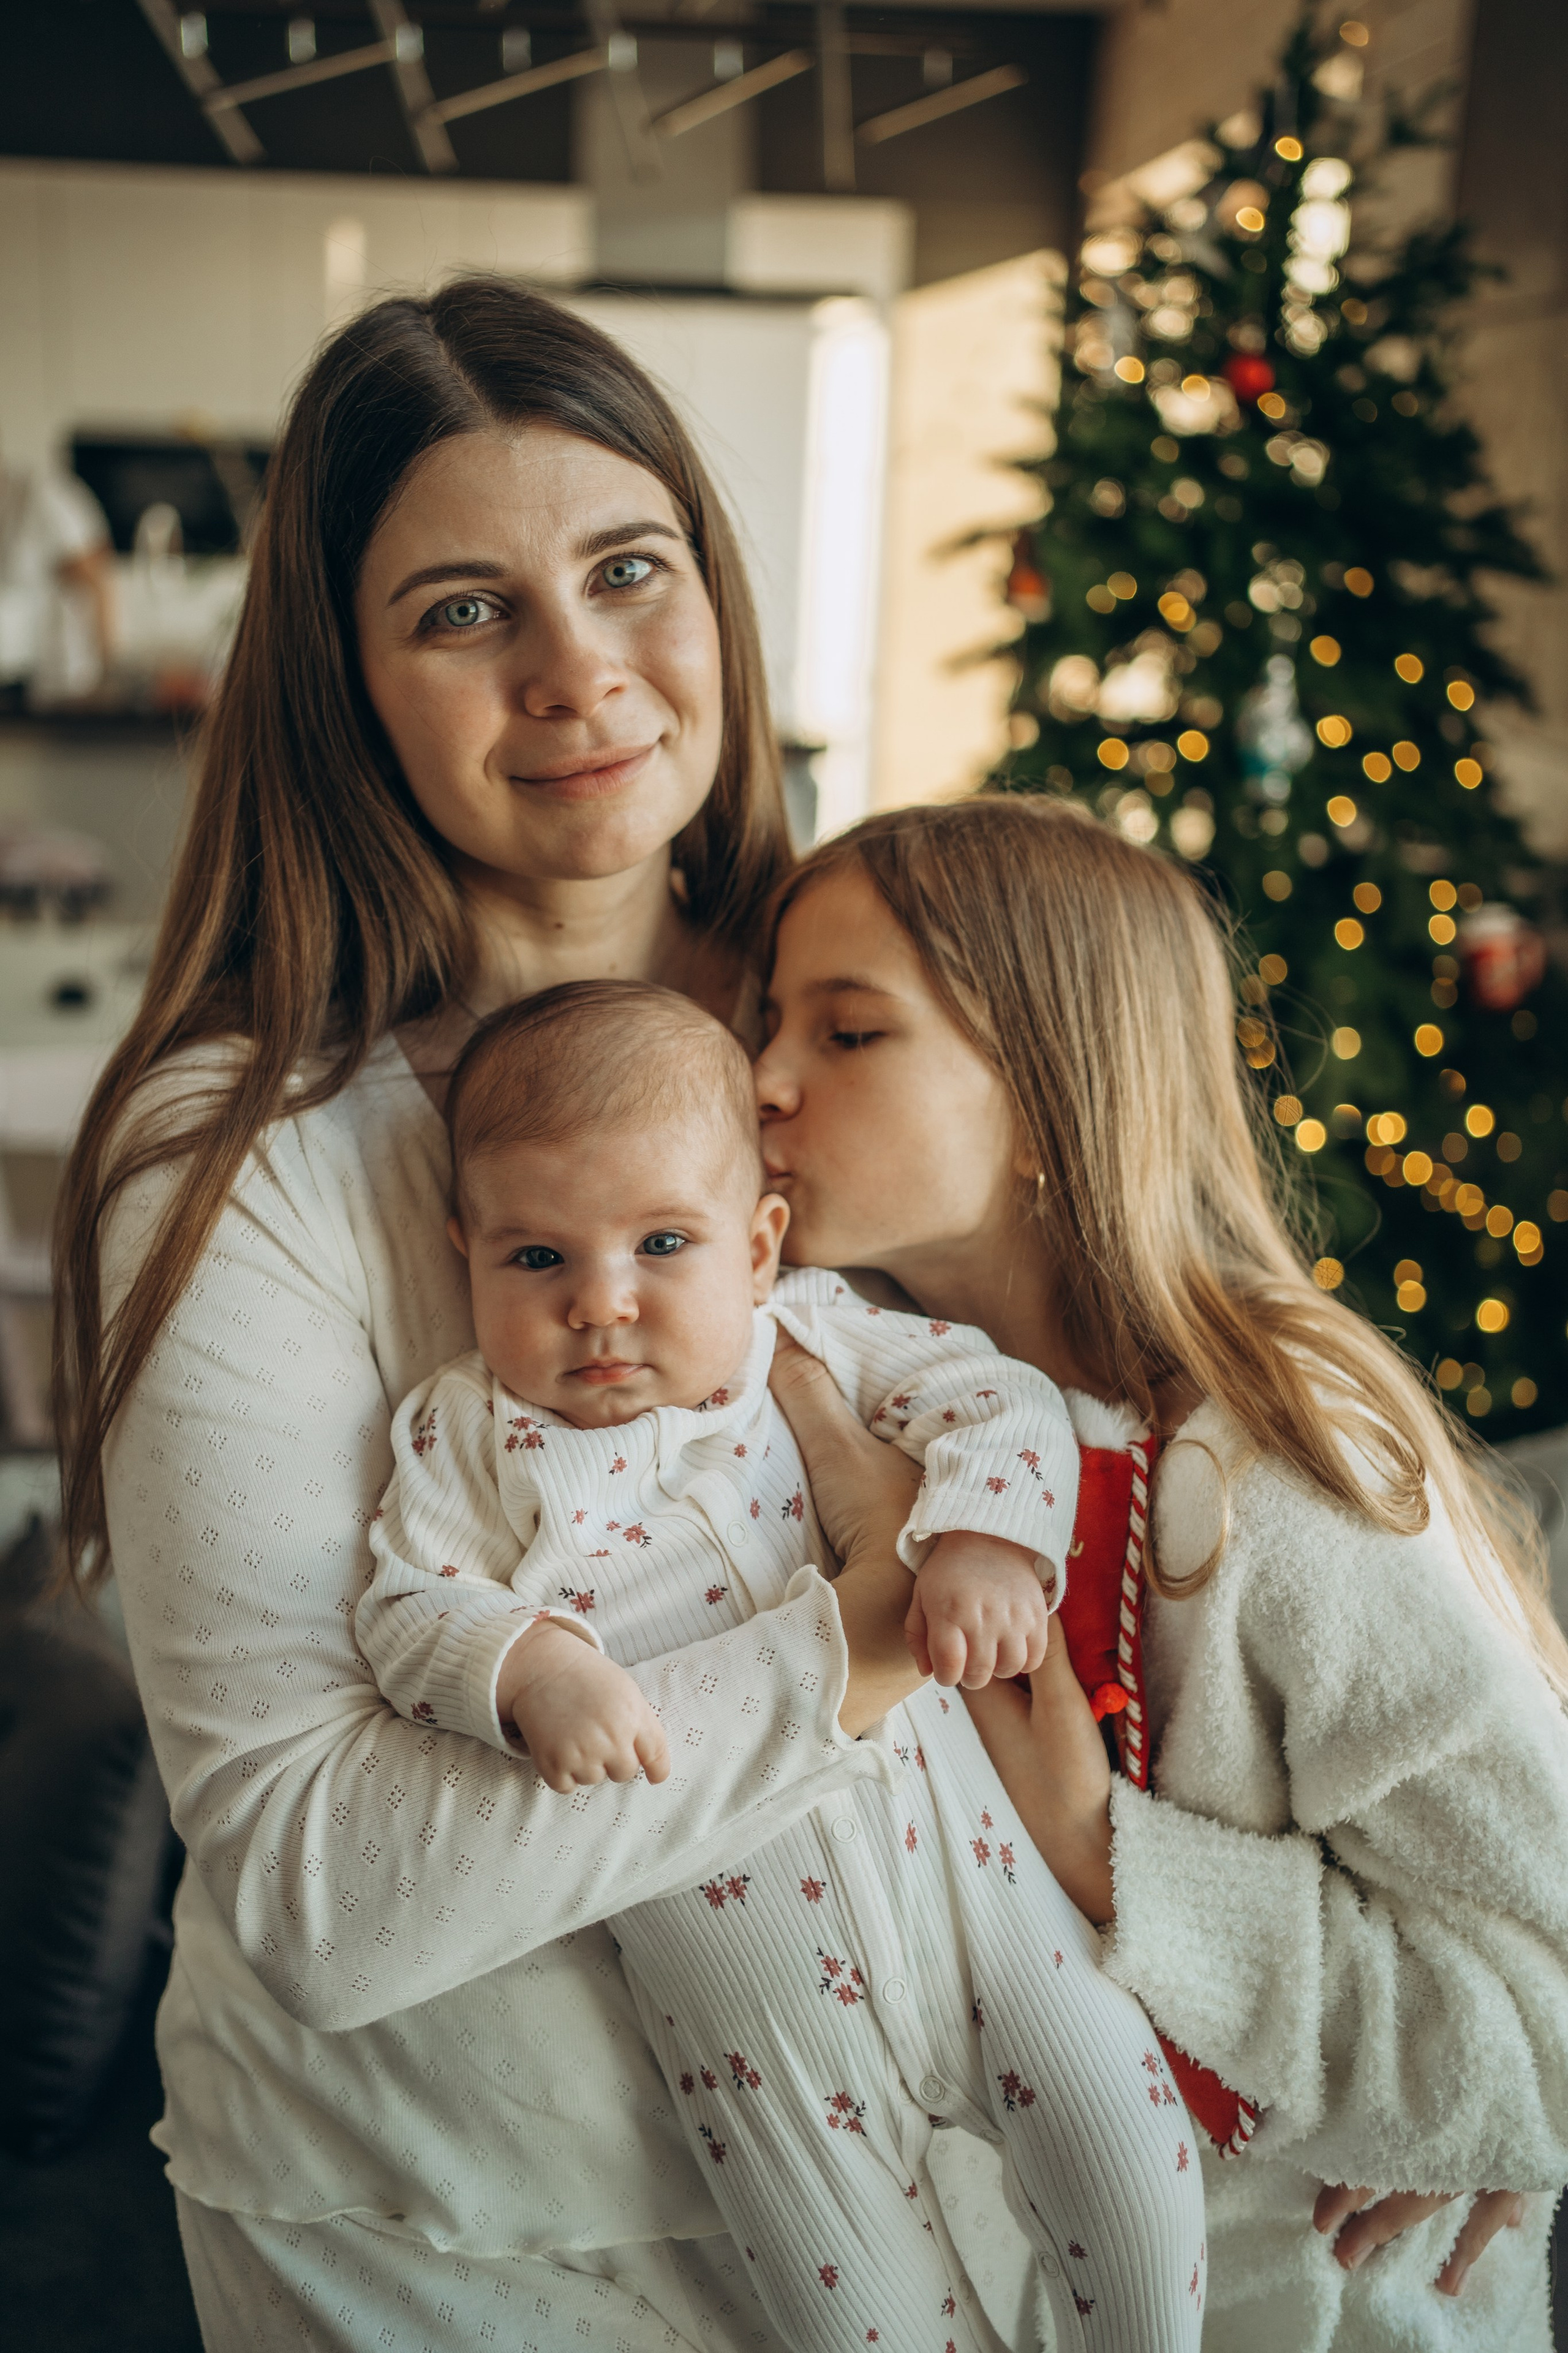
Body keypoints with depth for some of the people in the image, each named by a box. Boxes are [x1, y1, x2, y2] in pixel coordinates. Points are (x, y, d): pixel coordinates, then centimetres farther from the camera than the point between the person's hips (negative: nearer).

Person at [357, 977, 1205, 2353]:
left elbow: (993, 1399, -1)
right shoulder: (467, 1437, 0)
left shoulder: (814, 1337, 2)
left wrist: (983, 1539, -20)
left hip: (957, 1866, 1)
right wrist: (533, 1666, -25)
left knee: (1119, 2131, -2)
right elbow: (411, 1610, -6)